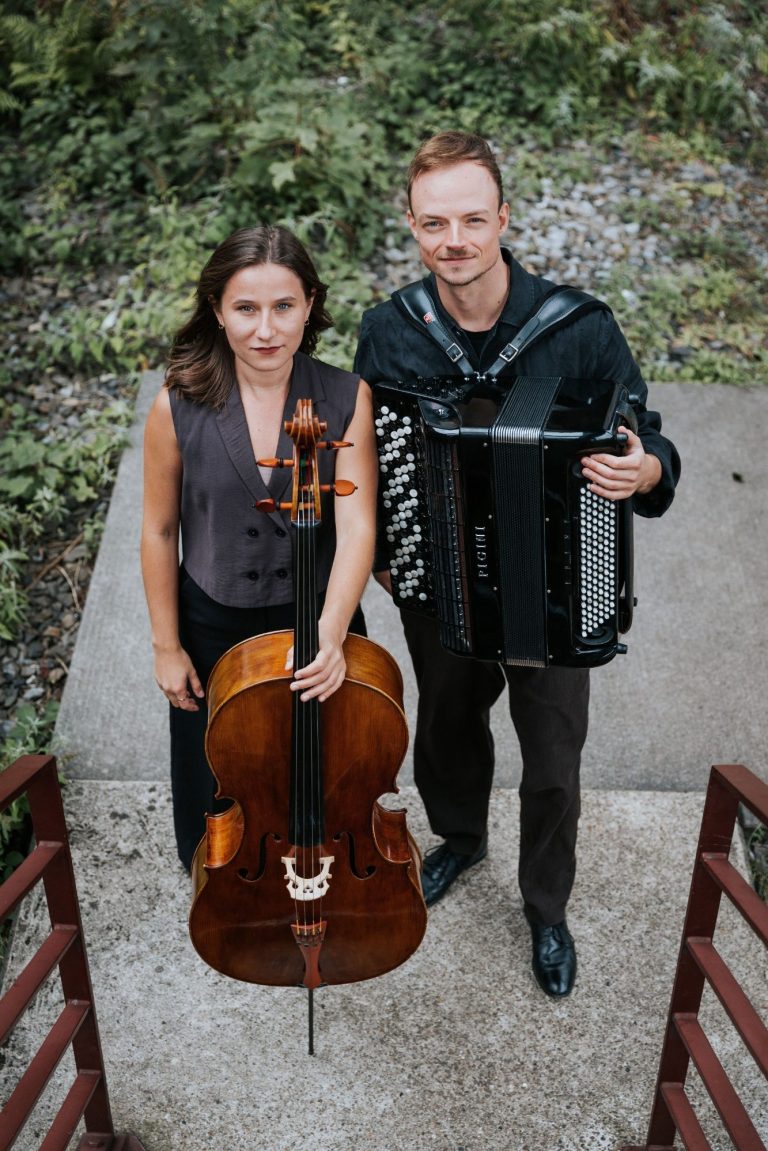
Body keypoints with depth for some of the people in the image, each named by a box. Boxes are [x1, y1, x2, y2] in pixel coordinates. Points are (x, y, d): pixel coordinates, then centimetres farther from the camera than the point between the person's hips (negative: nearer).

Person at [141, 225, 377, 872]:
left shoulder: (347, 399, -14)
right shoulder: (179, 407, -14)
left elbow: (357, 527, -21)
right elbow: (160, 533, -4)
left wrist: (331, 633, -35)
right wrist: (166, 646, -1)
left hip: (320, 626, 0)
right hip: (214, 630, 1)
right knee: (218, 799, 20)